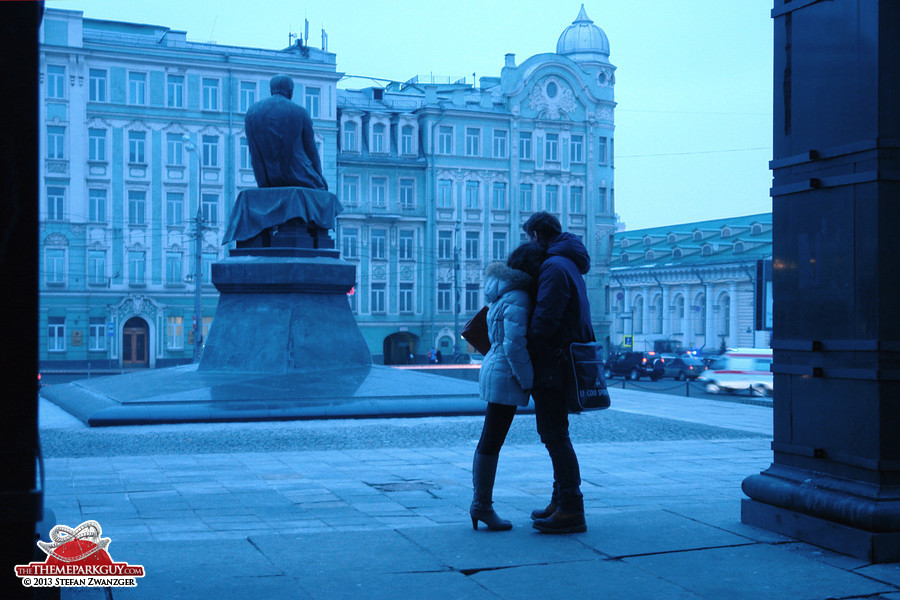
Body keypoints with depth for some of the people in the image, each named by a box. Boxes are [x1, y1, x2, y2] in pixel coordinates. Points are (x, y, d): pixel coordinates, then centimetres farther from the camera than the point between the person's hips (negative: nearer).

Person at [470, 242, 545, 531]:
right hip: (505, 375, -10)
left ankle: (479, 503, 19)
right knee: (492, 442, -4)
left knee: (489, 442, 13)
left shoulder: (506, 293, 13)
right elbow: (514, 345, -23)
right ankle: (482, 506, 3)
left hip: (495, 370, 10)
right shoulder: (517, 298, -17)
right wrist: (528, 380, -14)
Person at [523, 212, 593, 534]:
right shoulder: (569, 264, 18)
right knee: (554, 435, 16)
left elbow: (545, 319, -21)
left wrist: (523, 355, -13)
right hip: (561, 362, 10)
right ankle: (562, 501, 22)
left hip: (553, 362, -10)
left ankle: (571, 511, -6)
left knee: (554, 435, -8)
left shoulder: (554, 266, -14)